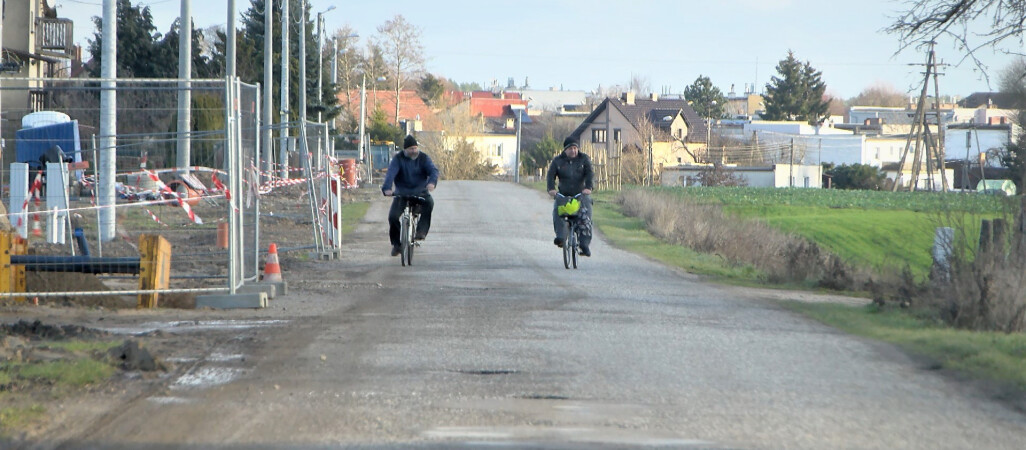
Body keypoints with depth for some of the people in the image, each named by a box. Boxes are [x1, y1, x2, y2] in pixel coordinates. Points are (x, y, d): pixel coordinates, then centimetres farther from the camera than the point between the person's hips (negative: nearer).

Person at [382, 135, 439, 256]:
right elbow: (390, 173, -18)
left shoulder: (423, 158, 0)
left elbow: (433, 170, -14)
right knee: (393, 216, -16)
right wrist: (387, 188, -37)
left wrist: (432, 182, -37)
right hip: (402, 193, 0)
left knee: (428, 203, -33)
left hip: (420, 192, 0)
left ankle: (421, 231, -29)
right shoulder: (398, 159, -4)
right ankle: (396, 243, 4)